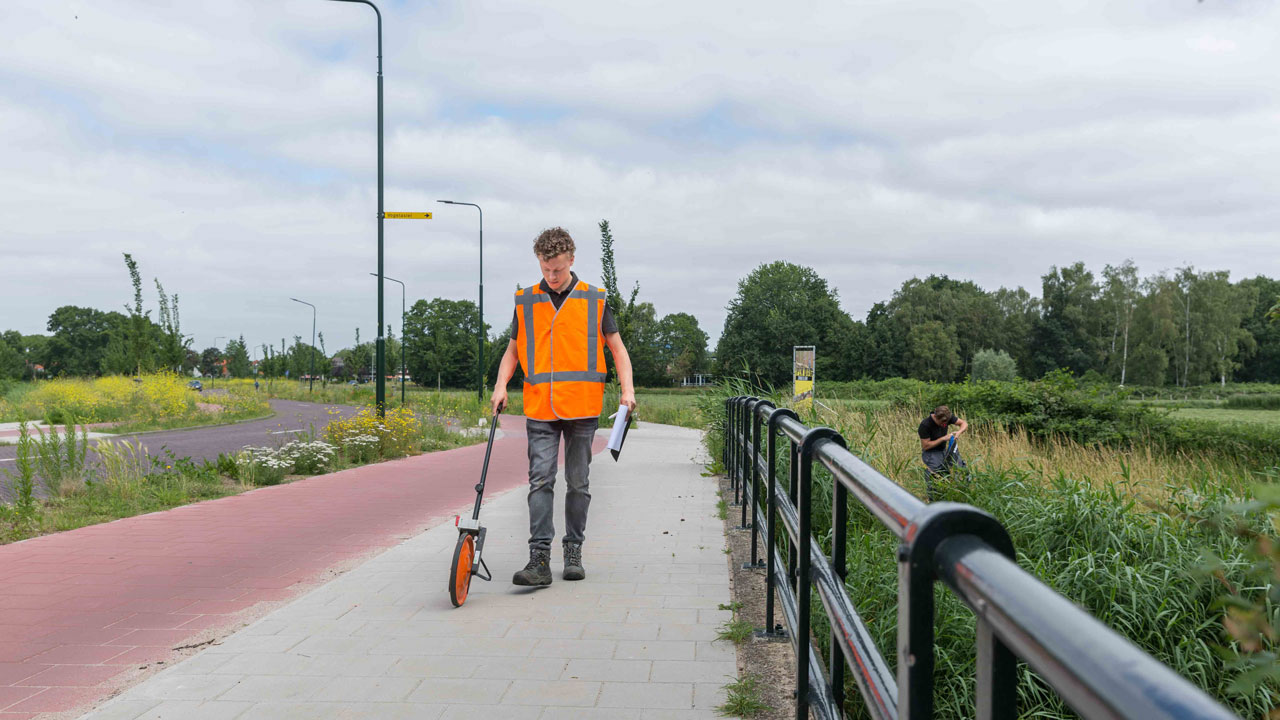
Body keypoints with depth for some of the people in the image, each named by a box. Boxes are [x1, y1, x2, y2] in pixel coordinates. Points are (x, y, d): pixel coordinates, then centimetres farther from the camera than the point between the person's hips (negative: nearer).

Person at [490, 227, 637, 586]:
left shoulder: (594, 299, 5)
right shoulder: (525, 301, 9)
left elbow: (616, 347, 9)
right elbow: (513, 350, 17)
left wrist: (627, 389, -3)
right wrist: (501, 385, 1)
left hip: (582, 407, 0)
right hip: (540, 408, 0)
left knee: (578, 482, 7)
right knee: (540, 479, -8)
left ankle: (574, 552, 19)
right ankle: (540, 559, -9)